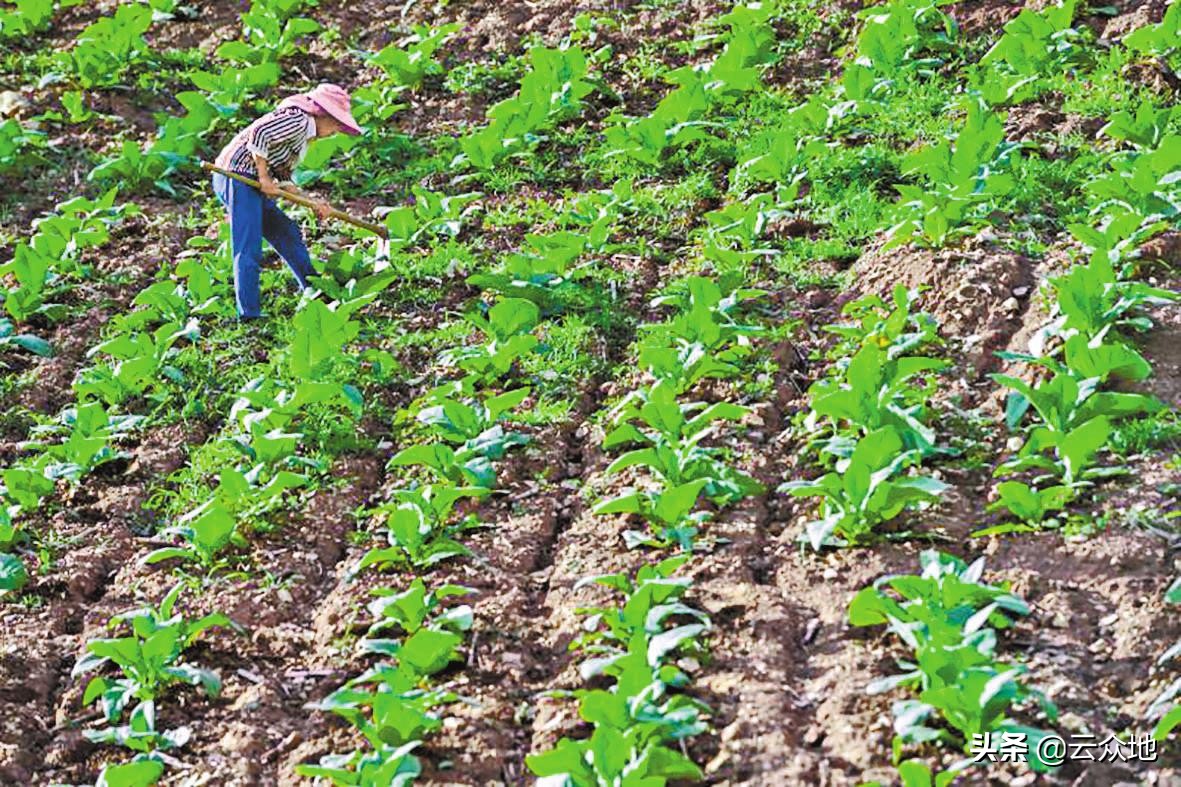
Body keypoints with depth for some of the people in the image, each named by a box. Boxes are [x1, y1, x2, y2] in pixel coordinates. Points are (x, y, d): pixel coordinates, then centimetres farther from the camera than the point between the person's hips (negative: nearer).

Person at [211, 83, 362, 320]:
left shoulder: (303, 134, 22)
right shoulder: (297, 119, -9)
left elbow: (281, 179, 19)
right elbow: (258, 135, -22)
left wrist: (312, 202, 14)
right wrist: (264, 178, -17)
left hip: (251, 186, 10)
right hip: (238, 178, -10)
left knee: (288, 234, 17)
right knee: (249, 251, -11)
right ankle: (248, 314, -10)